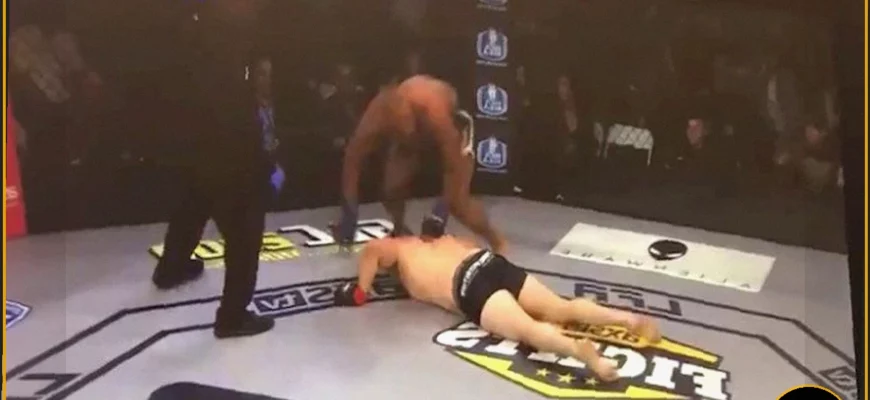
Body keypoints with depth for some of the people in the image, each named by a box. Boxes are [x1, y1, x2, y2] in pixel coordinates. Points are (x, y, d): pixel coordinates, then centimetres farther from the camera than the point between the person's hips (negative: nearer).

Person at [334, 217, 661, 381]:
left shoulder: (399, 248, 19)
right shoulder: (443, 240, 36)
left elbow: (372, 249, -2)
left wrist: (361, 291, 8)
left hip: (471, 288, -7)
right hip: (493, 263, 7)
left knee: (528, 329, -26)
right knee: (563, 309, 1)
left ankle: (578, 348, -51)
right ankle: (629, 319, -15)